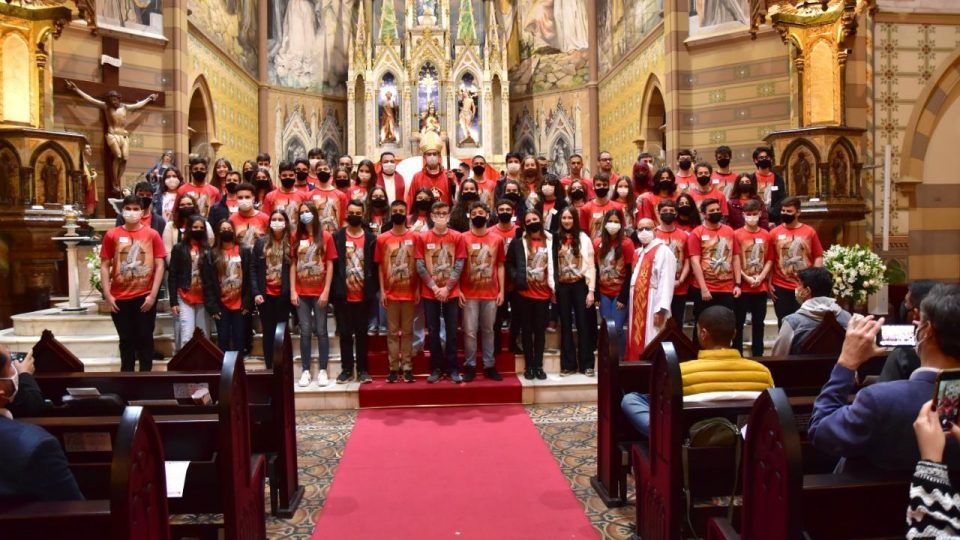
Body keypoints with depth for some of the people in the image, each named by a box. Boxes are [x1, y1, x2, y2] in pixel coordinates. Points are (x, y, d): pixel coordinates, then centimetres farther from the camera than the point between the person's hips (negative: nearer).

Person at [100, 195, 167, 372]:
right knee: (126, 340, 12)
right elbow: (105, 266, 3)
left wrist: (153, 295, -7)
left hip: (145, 297, -1)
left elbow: (159, 265, -2)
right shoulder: (112, 235, 2)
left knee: (145, 338, 6)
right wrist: (107, 295, -4)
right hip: (120, 298, 1)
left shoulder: (152, 234, 0)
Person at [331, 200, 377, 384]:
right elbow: (332, 265, 1)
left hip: (363, 295, 0)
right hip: (343, 295, 0)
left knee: (362, 333, 7)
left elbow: (375, 266, 4)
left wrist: (374, 291, -2)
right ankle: (347, 369, 14)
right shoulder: (337, 237, 3)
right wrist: (333, 290, -7)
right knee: (345, 333, 6)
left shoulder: (371, 238, 4)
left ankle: (362, 369, 14)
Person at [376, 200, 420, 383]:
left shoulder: (414, 237, 1)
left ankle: (407, 367, 10)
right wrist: (382, 291, -3)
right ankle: (394, 368, 10)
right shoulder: (382, 239, 2)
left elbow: (418, 265, 3)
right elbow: (380, 266, 3)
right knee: (392, 332, 5)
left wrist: (418, 289, -2)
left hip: (409, 292, 0)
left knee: (407, 331, 5)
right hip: (391, 293, 0)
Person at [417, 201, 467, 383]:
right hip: (429, 293, 0)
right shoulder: (423, 238, -1)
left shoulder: (457, 237, 0)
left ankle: (452, 368, 12)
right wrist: (434, 287, -10)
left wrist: (447, 288, -11)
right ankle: (436, 368, 15)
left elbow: (459, 265, -3)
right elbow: (420, 266, -4)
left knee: (451, 331, 4)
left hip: (451, 292, 0)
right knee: (433, 331, 6)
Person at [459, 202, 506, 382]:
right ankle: (470, 366, 12)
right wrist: (458, 290, -6)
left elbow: (500, 266, 7)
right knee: (470, 331, 1)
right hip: (469, 294, -1)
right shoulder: (464, 238, -1)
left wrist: (501, 291, 2)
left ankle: (489, 366, 18)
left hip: (491, 293, 2)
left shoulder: (497, 239, 4)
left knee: (488, 330, 10)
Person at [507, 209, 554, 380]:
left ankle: (538, 366, 16)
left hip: (544, 293, 1)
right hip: (525, 293, -1)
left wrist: (554, 288, 2)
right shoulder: (518, 242, 2)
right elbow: (509, 263, 2)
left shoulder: (550, 241, 5)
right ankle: (529, 366, 14)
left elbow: (554, 265, 8)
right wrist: (516, 278, -14)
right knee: (527, 330, 7)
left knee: (540, 329, 7)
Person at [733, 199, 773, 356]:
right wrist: (746, 278, -12)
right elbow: (734, 261, -5)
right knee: (739, 322, 2)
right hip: (742, 286, -3)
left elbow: (769, 259, 7)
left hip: (761, 287, 3)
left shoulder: (766, 235, 5)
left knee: (758, 322, 10)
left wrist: (761, 277, -7)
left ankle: (758, 355, 18)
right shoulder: (737, 234, -4)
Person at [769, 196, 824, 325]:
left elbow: (818, 257, 3)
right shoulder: (774, 233, 2)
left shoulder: (809, 232, 2)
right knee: (783, 323, 9)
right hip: (780, 287, 0)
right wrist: (769, 283, 0)